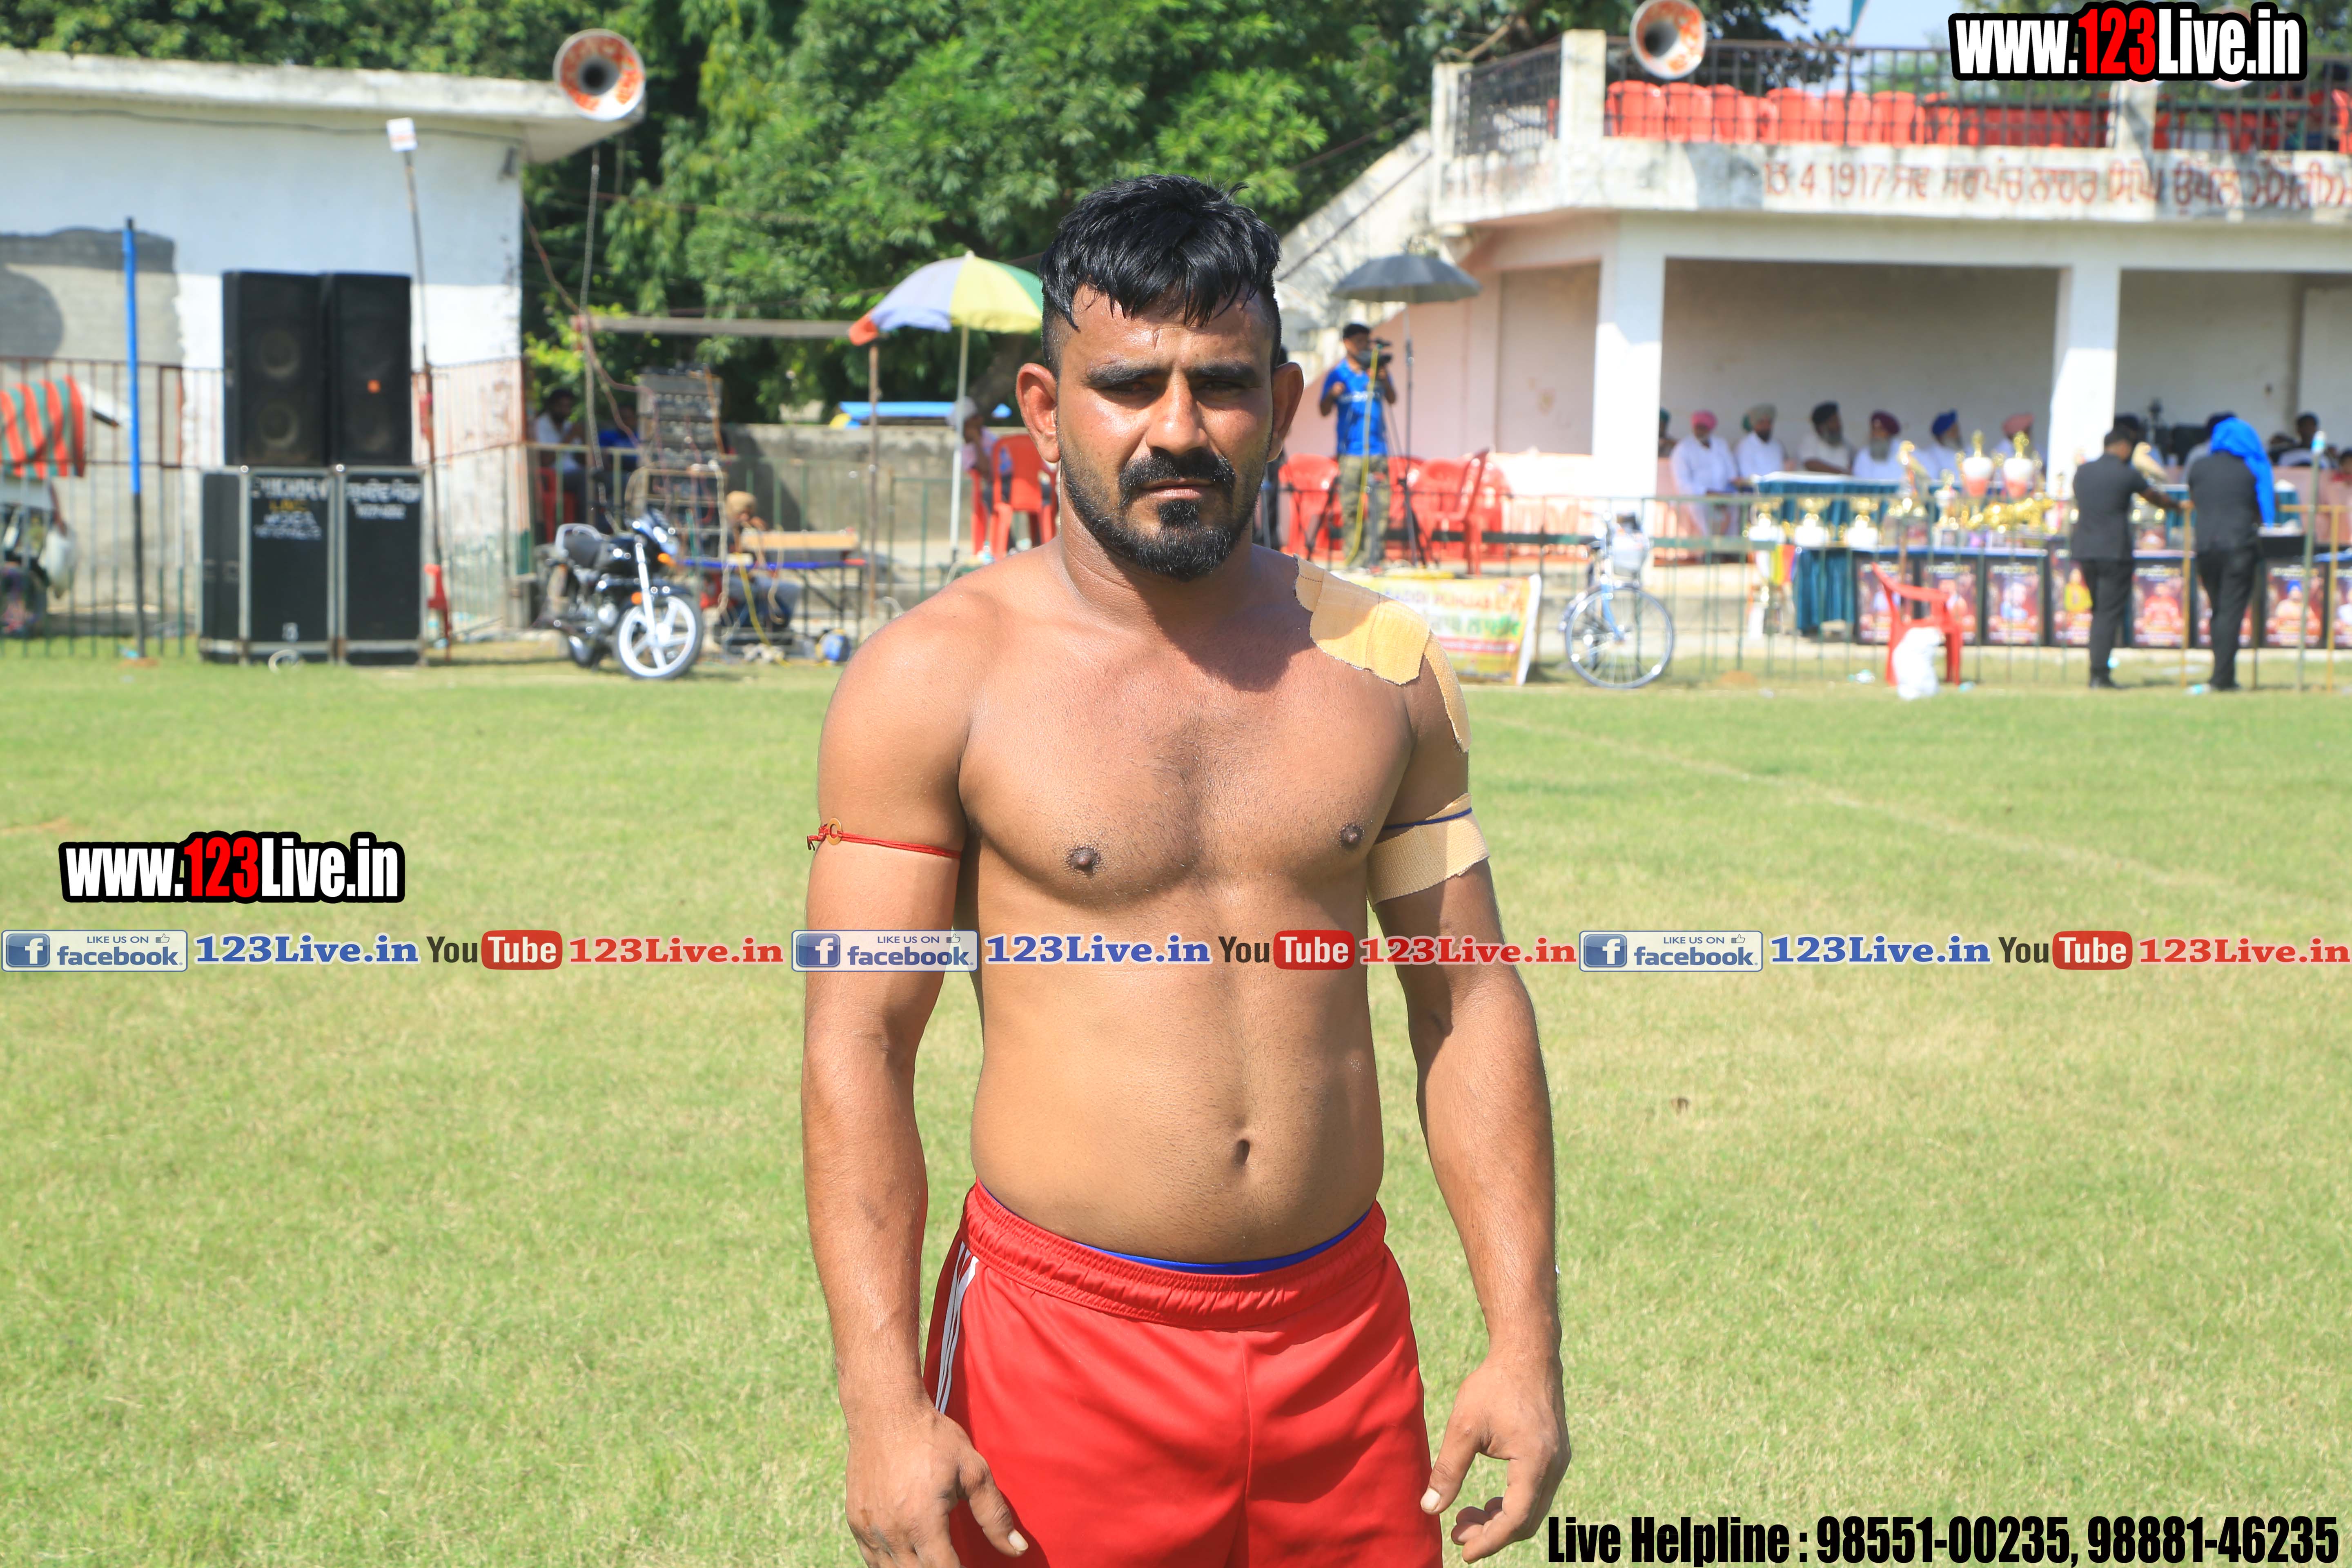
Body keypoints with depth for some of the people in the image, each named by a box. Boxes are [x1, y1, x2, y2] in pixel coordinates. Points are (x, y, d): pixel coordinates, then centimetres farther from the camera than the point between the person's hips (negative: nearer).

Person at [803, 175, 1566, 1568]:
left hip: (1343, 1337, 3)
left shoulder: (1385, 667, 6)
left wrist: (1526, 1342, 4)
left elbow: (1470, 1005, 9)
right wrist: (884, 1404, -14)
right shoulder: (934, 681, -5)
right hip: (1060, 1346, -3)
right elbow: (859, 1047, -7)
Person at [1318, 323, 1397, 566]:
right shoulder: (1337, 374, 7)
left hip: (1377, 448, 2)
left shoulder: (1377, 369, 12)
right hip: (1350, 449, -1)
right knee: (1351, 506, -5)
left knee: (1381, 504, -6)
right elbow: (1324, 410, 6)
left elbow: (1392, 399, 4)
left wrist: (1384, 379, -14)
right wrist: (1332, 394, -15)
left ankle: (1376, 554, -2)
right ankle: (1354, 556, -1)